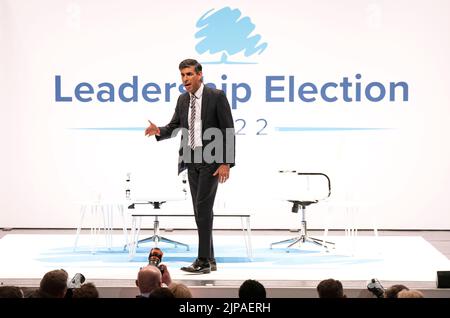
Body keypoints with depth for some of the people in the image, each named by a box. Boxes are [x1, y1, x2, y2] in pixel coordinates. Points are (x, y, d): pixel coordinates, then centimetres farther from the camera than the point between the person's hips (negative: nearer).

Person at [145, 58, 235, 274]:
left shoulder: (216, 97, -9)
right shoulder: (183, 100, 10)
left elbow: (228, 131, -11)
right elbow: (174, 127, 14)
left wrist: (226, 163, -16)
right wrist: (159, 131, -10)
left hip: (211, 159, -7)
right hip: (192, 159, 7)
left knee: (203, 208, -13)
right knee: (201, 210, 9)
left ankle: (203, 260, -11)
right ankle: (209, 260, 14)